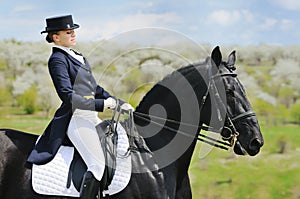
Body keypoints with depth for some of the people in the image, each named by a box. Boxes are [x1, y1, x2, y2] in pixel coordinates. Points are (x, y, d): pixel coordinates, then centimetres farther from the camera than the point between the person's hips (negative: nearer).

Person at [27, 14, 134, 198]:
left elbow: (94, 88, 22)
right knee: (98, 164, -19)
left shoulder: (76, 57, 18)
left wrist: (119, 104, 12)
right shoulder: (57, 59, -10)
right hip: (76, 119, -10)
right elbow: (68, 96, -19)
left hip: (91, 118, 10)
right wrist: (101, 104, -20)